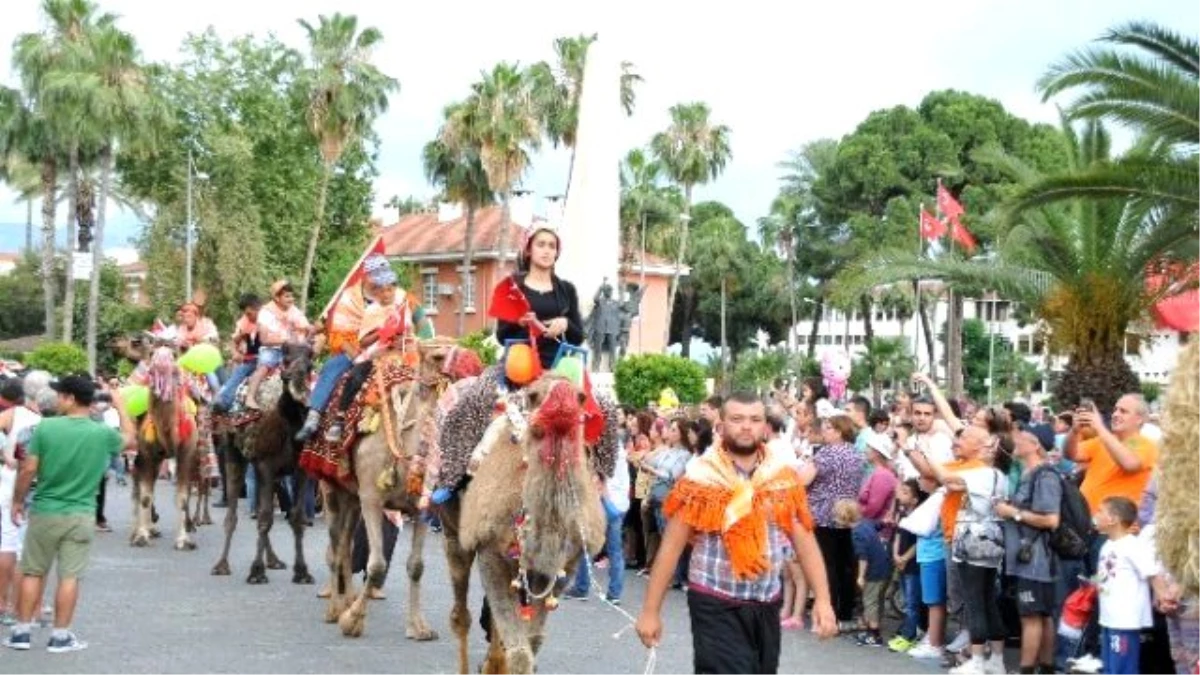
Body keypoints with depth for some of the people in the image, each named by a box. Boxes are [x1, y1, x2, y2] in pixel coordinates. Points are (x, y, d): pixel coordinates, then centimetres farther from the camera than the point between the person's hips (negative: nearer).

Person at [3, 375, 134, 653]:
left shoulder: (45, 427, -10)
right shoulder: (103, 433, -6)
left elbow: (29, 469, -7)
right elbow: (129, 438, 16)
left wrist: (18, 501, 7)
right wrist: (120, 406, 27)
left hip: (44, 512, 0)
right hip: (81, 515, 0)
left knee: (33, 572, 12)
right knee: (69, 576, 4)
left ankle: (21, 632, 17)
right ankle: (61, 636, 9)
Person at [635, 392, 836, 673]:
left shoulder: (784, 477, 3)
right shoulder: (700, 478, -7)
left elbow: (804, 541, 4)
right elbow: (672, 546, -6)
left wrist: (823, 599, -6)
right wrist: (651, 611, -6)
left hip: (766, 605, 4)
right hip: (715, 606, -4)